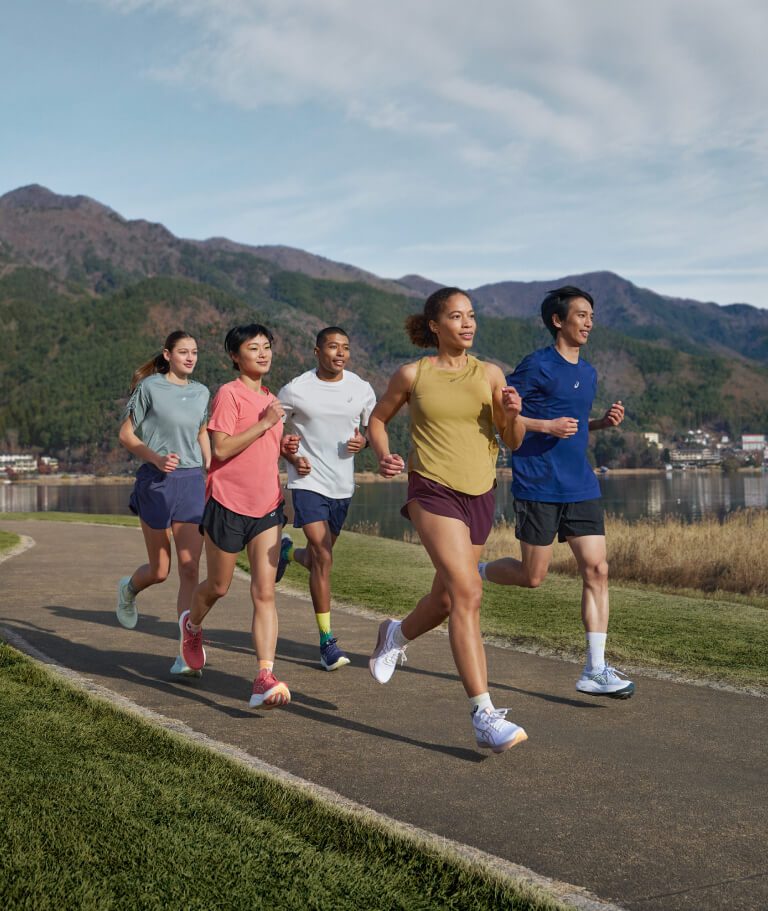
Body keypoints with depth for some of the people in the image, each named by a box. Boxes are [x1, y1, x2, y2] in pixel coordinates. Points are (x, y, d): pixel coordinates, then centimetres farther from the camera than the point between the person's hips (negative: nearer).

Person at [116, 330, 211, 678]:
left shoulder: (201, 392, 11)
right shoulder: (149, 387, -3)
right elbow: (126, 434, -1)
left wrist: (210, 472, 14)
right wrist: (157, 458, -16)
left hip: (192, 481, 3)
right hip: (156, 481, -3)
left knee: (189, 569, -7)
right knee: (160, 570, 5)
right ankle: (129, 588, 43)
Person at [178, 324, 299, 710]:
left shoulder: (272, 401, 15)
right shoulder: (228, 394, -8)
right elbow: (221, 449, -18)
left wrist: (285, 447, 6)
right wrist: (264, 424, -18)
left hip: (267, 508, 5)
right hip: (228, 504, -5)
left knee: (265, 593, -8)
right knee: (218, 587, 13)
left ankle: (265, 678, -14)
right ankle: (192, 624, 46)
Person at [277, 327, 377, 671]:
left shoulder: (362, 389, 2)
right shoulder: (295, 390, -7)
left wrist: (363, 442, -8)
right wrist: (291, 457, -11)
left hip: (342, 486, 4)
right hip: (308, 483, -4)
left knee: (318, 558, 16)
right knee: (323, 559, -14)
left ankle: (287, 552, 52)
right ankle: (327, 642, -6)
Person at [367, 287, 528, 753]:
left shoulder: (490, 374, 5)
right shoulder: (413, 375, 0)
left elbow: (514, 442, 7)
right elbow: (378, 418, 14)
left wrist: (513, 414, -15)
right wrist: (384, 456, -5)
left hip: (480, 494, 4)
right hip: (433, 491, -4)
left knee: (446, 600, 16)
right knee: (467, 592, -21)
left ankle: (397, 635, 50)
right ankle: (485, 715, -21)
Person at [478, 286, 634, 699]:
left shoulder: (588, 373, 15)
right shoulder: (537, 366, -8)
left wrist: (604, 421, 7)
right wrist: (546, 425, -17)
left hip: (581, 489, 7)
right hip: (539, 487, -6)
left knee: (596, 570, -3)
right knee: (532, 576, 1)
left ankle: (595, 671, 2)